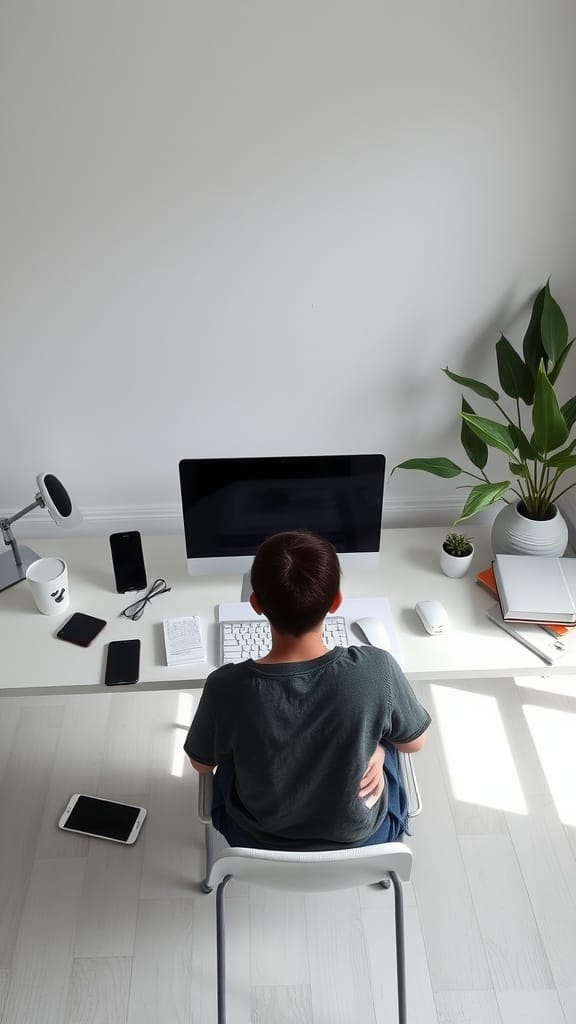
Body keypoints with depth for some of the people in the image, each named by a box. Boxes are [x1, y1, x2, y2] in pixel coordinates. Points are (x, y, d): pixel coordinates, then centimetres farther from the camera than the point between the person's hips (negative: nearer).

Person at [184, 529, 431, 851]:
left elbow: (201, 763, -9)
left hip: (256, 838, 0)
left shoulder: (227, 687, -32)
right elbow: (415, 741, -10)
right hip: (361, 835, 0)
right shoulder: (377, 671, -32)